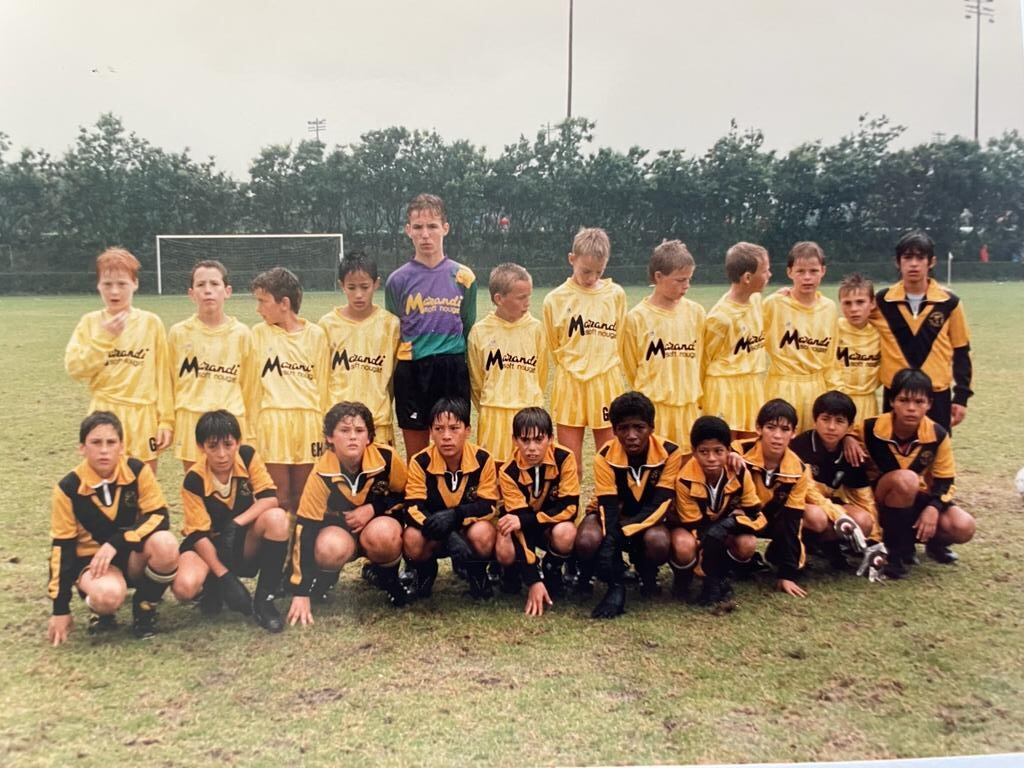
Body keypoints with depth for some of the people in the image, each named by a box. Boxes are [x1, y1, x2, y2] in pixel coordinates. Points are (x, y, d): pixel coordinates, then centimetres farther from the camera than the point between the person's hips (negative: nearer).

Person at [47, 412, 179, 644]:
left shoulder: (137, 470, -12)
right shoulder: (68, 487, -12)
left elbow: (158, 518, -15)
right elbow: (62, 547, -7)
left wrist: (116, 543, -29)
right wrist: (60, 609, -7)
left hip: (135, 555, 2)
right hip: (93, 558, -2)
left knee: (165, 544, -33)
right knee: (109, 594, -37)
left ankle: (144, 607, -4)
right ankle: (101, 611, 4)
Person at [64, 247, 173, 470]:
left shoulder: (151, 323, 0)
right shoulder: (90, 322, 2)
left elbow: (161, 374, 1)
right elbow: (74, 367, -7)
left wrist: (166, 419, -2)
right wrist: (104, 337, -16)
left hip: (143, 415, 0)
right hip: (105, 414, 0)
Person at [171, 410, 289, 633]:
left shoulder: (248, 456, -14)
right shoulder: (194, 480, -20)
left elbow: (270, 498, -19)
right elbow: (199, 534, -18)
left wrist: (236, 524, -32)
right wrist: (224, 577, -25)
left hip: (245, 542, 2)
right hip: (209, 545, -2)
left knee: (277, 517, -31)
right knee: (184, 587, -34)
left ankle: (264, 601, -17)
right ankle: (213, 588, 7)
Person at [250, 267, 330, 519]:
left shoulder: (315, 334, 4)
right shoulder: (259, 333, 5)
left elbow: (322, 385, 7)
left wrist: (323, 427, 5)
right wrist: (254, 428, 3)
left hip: (308, 421, 0)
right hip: (272, 422, 0)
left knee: (301, 496, 6)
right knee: (280, 498, 0)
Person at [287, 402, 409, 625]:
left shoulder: (387, 457, -23)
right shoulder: (322, 475, -23)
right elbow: (305, 529, -21)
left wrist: (373, 509, -23)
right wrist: (301, 592, -23)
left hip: (381, 521, 0)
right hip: (340, 529, 0)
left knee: (382, 534, -37)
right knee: (330, 548, -35)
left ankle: (388, 577, -3)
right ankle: (325, 576, 3)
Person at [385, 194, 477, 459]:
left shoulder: (463, 277, 5)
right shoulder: (398, 280, 2)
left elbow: (469, 330, 12)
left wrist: (471, 377, 11)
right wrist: (390, 387, 6)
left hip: (454, 370, 1)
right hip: (412, 370, 0)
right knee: (416, 457, 7)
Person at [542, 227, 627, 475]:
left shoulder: (616, 294, 2)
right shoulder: (556, 299, -2)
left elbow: (620, 339, 11)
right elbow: (554, 346, 9)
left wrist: (604, 366, 8)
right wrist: (574, 367, 7)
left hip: (607, 384, 1)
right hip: (569, 385, -1)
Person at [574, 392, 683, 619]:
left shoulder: (670, 453, -21)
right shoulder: (605, 457, -21)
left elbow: (660, 504, -24)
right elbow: (608, 507, -24)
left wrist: (621, 531, -37)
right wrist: (608, 547, -40)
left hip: (648, 518, 0)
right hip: (614, 513, 0)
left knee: (659, 543, -36)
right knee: (587, 542, -34)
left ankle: (647, 574, 0)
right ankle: (616, 585, -8)